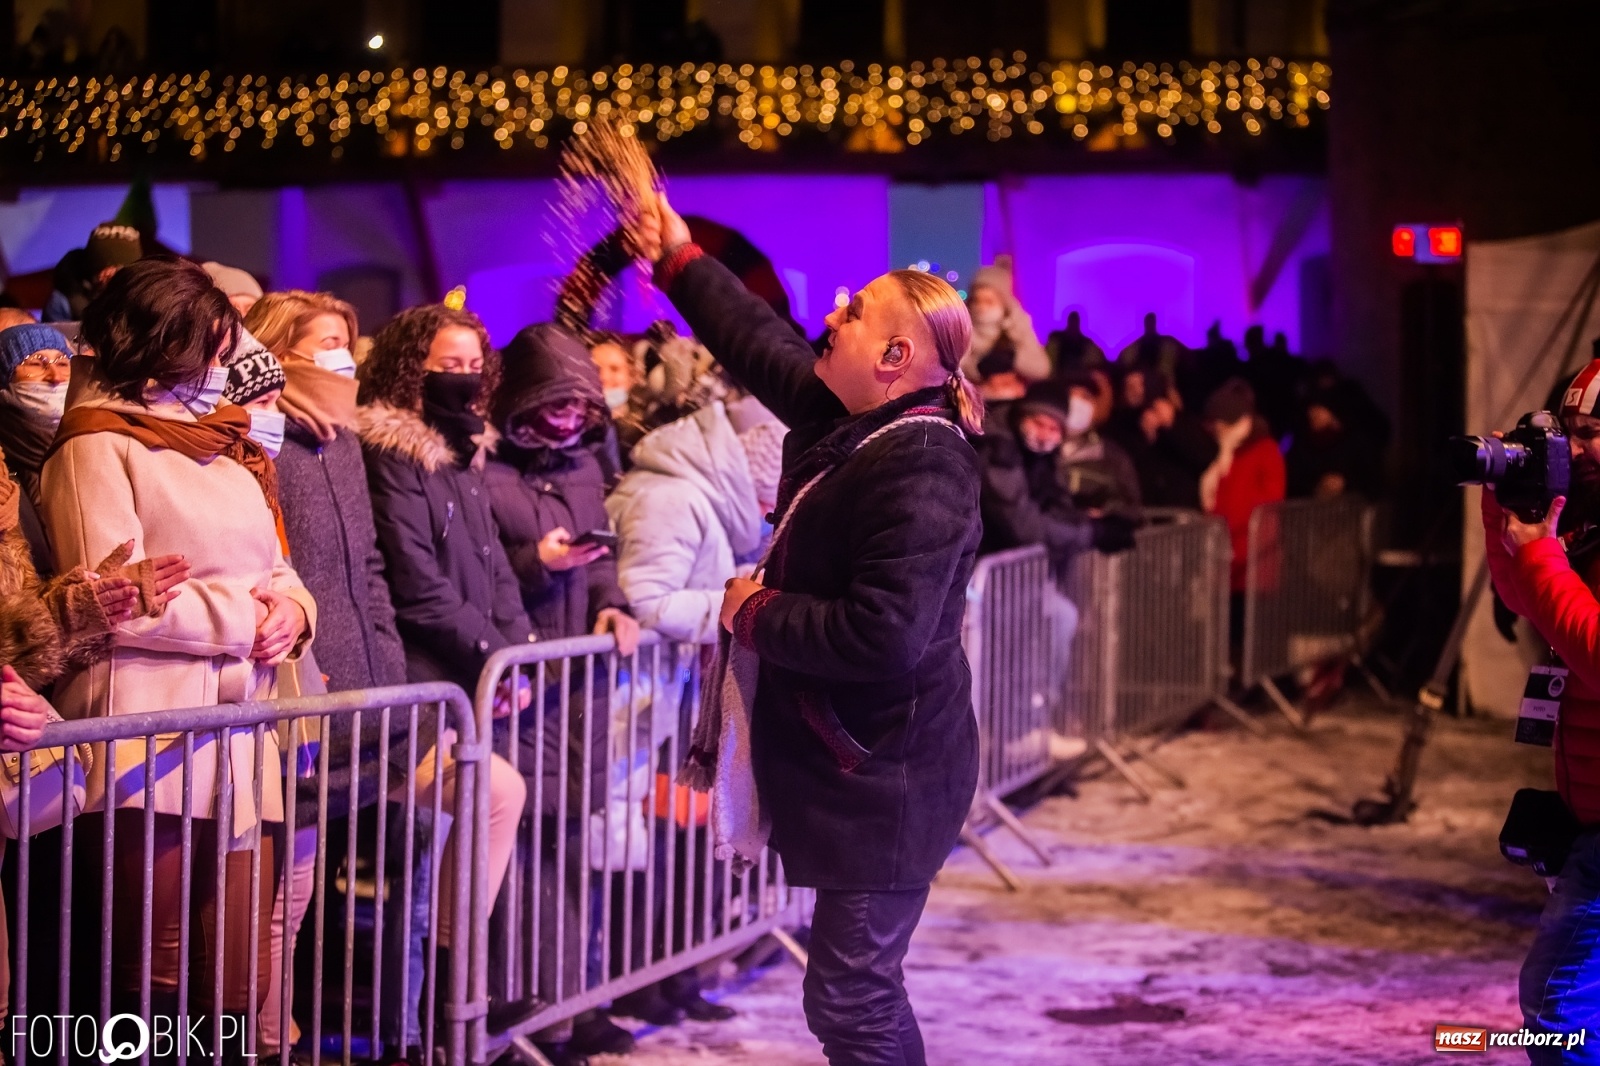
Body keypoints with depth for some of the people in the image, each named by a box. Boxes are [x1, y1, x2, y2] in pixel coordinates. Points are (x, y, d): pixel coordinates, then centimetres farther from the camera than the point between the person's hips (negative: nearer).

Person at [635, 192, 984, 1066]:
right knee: (862, 992, 20)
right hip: (852, 766, 10)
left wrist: (756, 616, -17)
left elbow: (883, 635, -31)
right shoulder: (848, 421, 6)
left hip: (882, 783, -10)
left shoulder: (920, 468, -23)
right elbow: (763, 346, 24)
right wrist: (679, 264, 29)